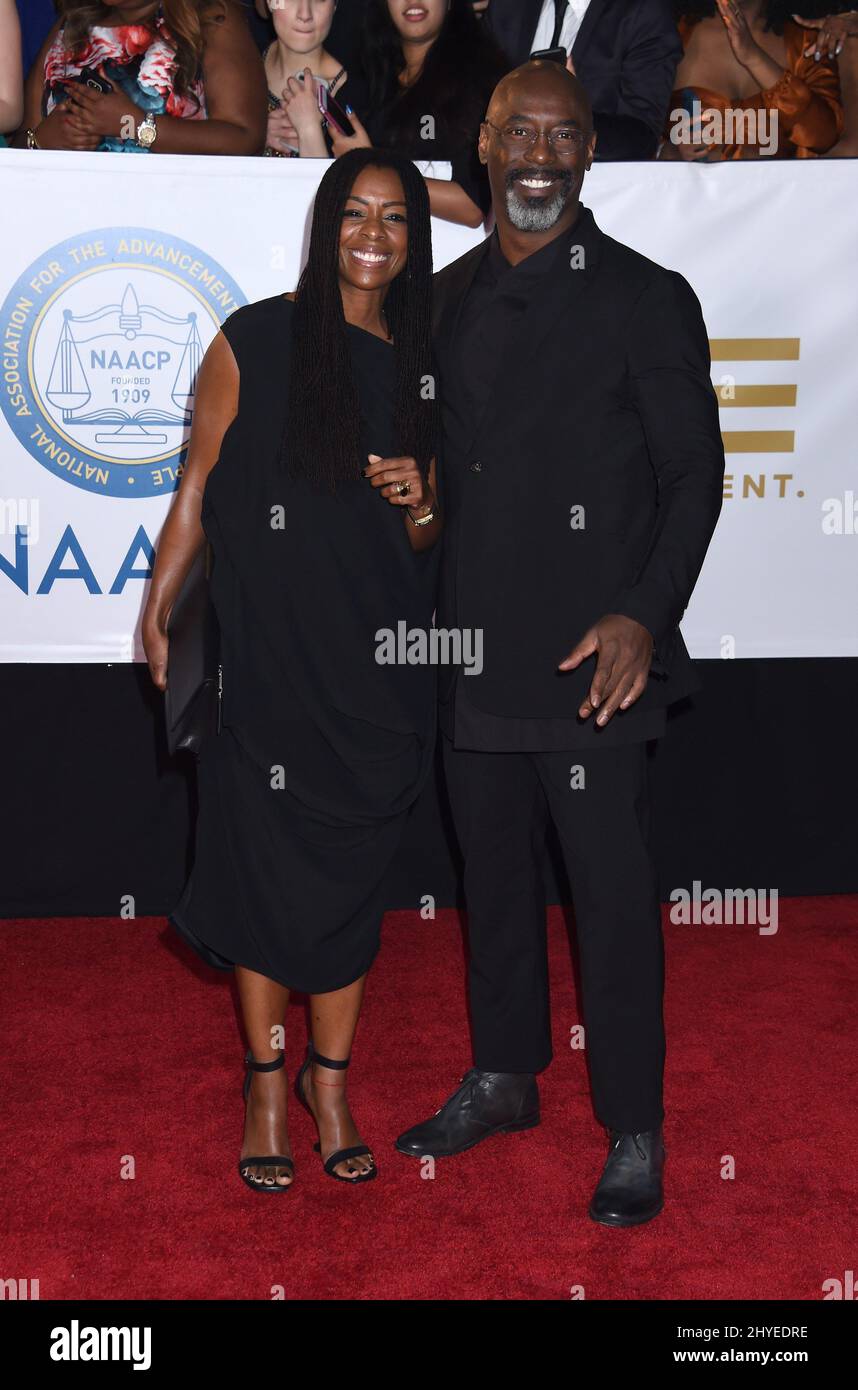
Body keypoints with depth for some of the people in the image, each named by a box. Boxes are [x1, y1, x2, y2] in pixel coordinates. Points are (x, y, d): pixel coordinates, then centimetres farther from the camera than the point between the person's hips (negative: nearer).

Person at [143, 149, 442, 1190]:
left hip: (378, 661, 3)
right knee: (269, 863, 2)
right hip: (266, 651, -3)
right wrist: (158, 611, -2)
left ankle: (330, 1080, 23)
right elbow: (198, 487, 1)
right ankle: (268, 1081, 19)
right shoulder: (254, 342, 0)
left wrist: (417, 505, -6)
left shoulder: (420, 366, 10)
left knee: (355, 870, 8)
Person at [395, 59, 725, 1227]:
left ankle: (635, 1132, 14)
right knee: (492, 875, 16)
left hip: (594, 662, -5)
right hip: (474, 653, 5)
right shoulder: (447, 299, 12)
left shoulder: (643, 298, -3)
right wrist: (430, 616, 8)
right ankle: (503, 1078, 34)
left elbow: (695, 475, -5)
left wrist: (643, 616, -16)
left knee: (612, 892, 0)